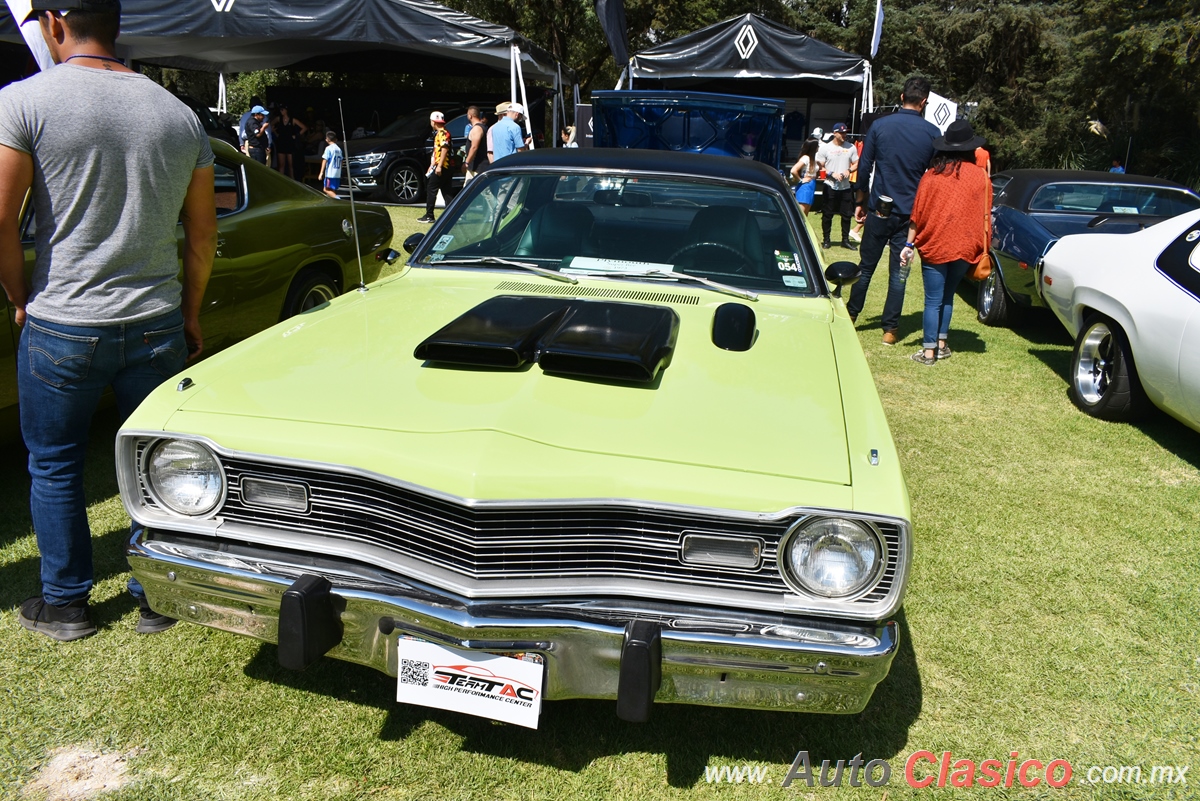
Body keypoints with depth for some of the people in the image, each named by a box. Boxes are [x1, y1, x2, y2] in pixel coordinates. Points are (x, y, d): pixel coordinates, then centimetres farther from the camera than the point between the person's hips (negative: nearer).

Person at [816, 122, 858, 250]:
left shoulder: (851, 147, 5)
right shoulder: (826, 148, -3)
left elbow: (856, 163, 11)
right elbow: (819, 167, -3)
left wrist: (849, 170, -10)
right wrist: (832, 174, -16)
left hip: (846, 187, 3)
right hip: (830, 187, -3)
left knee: (846, 214, 6)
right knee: (827, 214, 3)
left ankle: (845, 240, 16)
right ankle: (826, 239, 14)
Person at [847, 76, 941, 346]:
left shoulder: (880, 126, -2)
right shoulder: (932, 133, -3)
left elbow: (864, 168, 1)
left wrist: (861, 201, 12)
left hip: (880, 210, 1)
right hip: (911, 213, 0)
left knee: (866, 267, 13)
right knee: (898, 274, 4)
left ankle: (851, 315, 23)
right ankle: (890, 329, 7)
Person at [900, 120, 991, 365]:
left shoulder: (933, 175, -5)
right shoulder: (981, 176, -1)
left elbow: (917, 213, -3)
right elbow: (985, 216, 5)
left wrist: (910, 245, 3)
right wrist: (982, 250, 14)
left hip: (934, 246, -2)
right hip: (966, 247, 2)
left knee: (933, 301, 2)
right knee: (947, 296, 18)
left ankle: (929, 351, 1)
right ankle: (942, 344, 20)